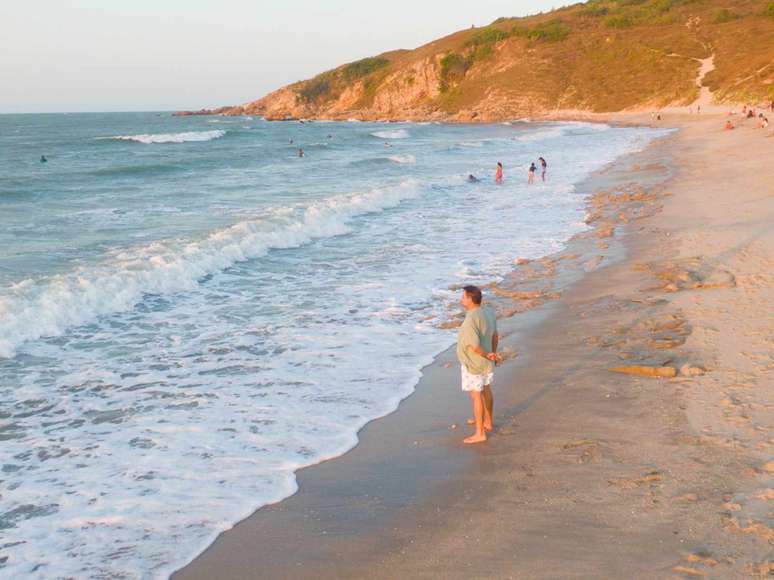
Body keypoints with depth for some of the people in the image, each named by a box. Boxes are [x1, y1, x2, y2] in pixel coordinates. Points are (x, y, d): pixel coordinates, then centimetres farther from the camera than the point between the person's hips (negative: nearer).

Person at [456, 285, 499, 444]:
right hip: (486, 364, 9)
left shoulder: (470, 320, -28)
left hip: (473, 364, -9)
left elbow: (475, 346, -29)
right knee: (486, 390, 23)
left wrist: (487, 355, -14)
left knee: (476, 396, 0)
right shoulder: (489, 312, -2)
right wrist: (493, 353, 19)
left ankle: (480, 433, 7)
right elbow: (495, 335, 9)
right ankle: (488, 422, 41)